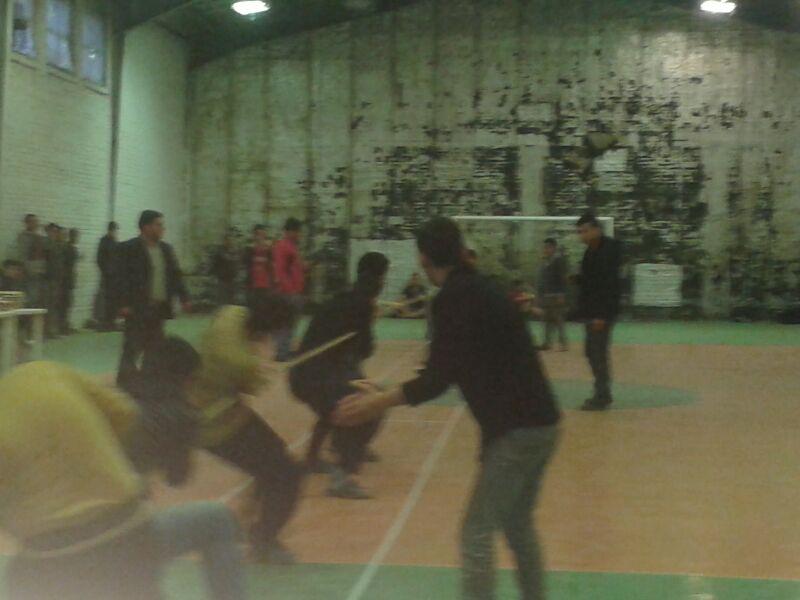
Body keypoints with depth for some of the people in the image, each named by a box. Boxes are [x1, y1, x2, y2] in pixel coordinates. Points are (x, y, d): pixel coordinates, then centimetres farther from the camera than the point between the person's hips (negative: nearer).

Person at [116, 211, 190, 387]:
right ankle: (123, 384, -2)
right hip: (138, 308, -6)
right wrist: (124, 304, -19)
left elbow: (175, 275, 16)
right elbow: (123, 278, -12)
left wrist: (184, 298, 7)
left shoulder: (166, 249, 13)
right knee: (132, 348, -6)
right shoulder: (129, 248, -7)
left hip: (160, 308, 7)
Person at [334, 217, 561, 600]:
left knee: (477, 534, -3)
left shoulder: (453, 298, -12)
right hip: (539, 423, 9)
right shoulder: (479, 289, 15)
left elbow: (439, 379, -17)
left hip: (515, 430, -9)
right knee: (517, 524, 23)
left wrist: (379, 402, -15)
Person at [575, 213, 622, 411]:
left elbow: (609, 283, -20)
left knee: (599, 352, -7)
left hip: (602, 312, -9)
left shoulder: (609, 249, -15)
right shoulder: (591, 251, 14)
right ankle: (602, 393, 23)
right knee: (592, 352, 13)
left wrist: (601, 314, -23)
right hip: (591, 311, 9)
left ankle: (602, 397, -1)